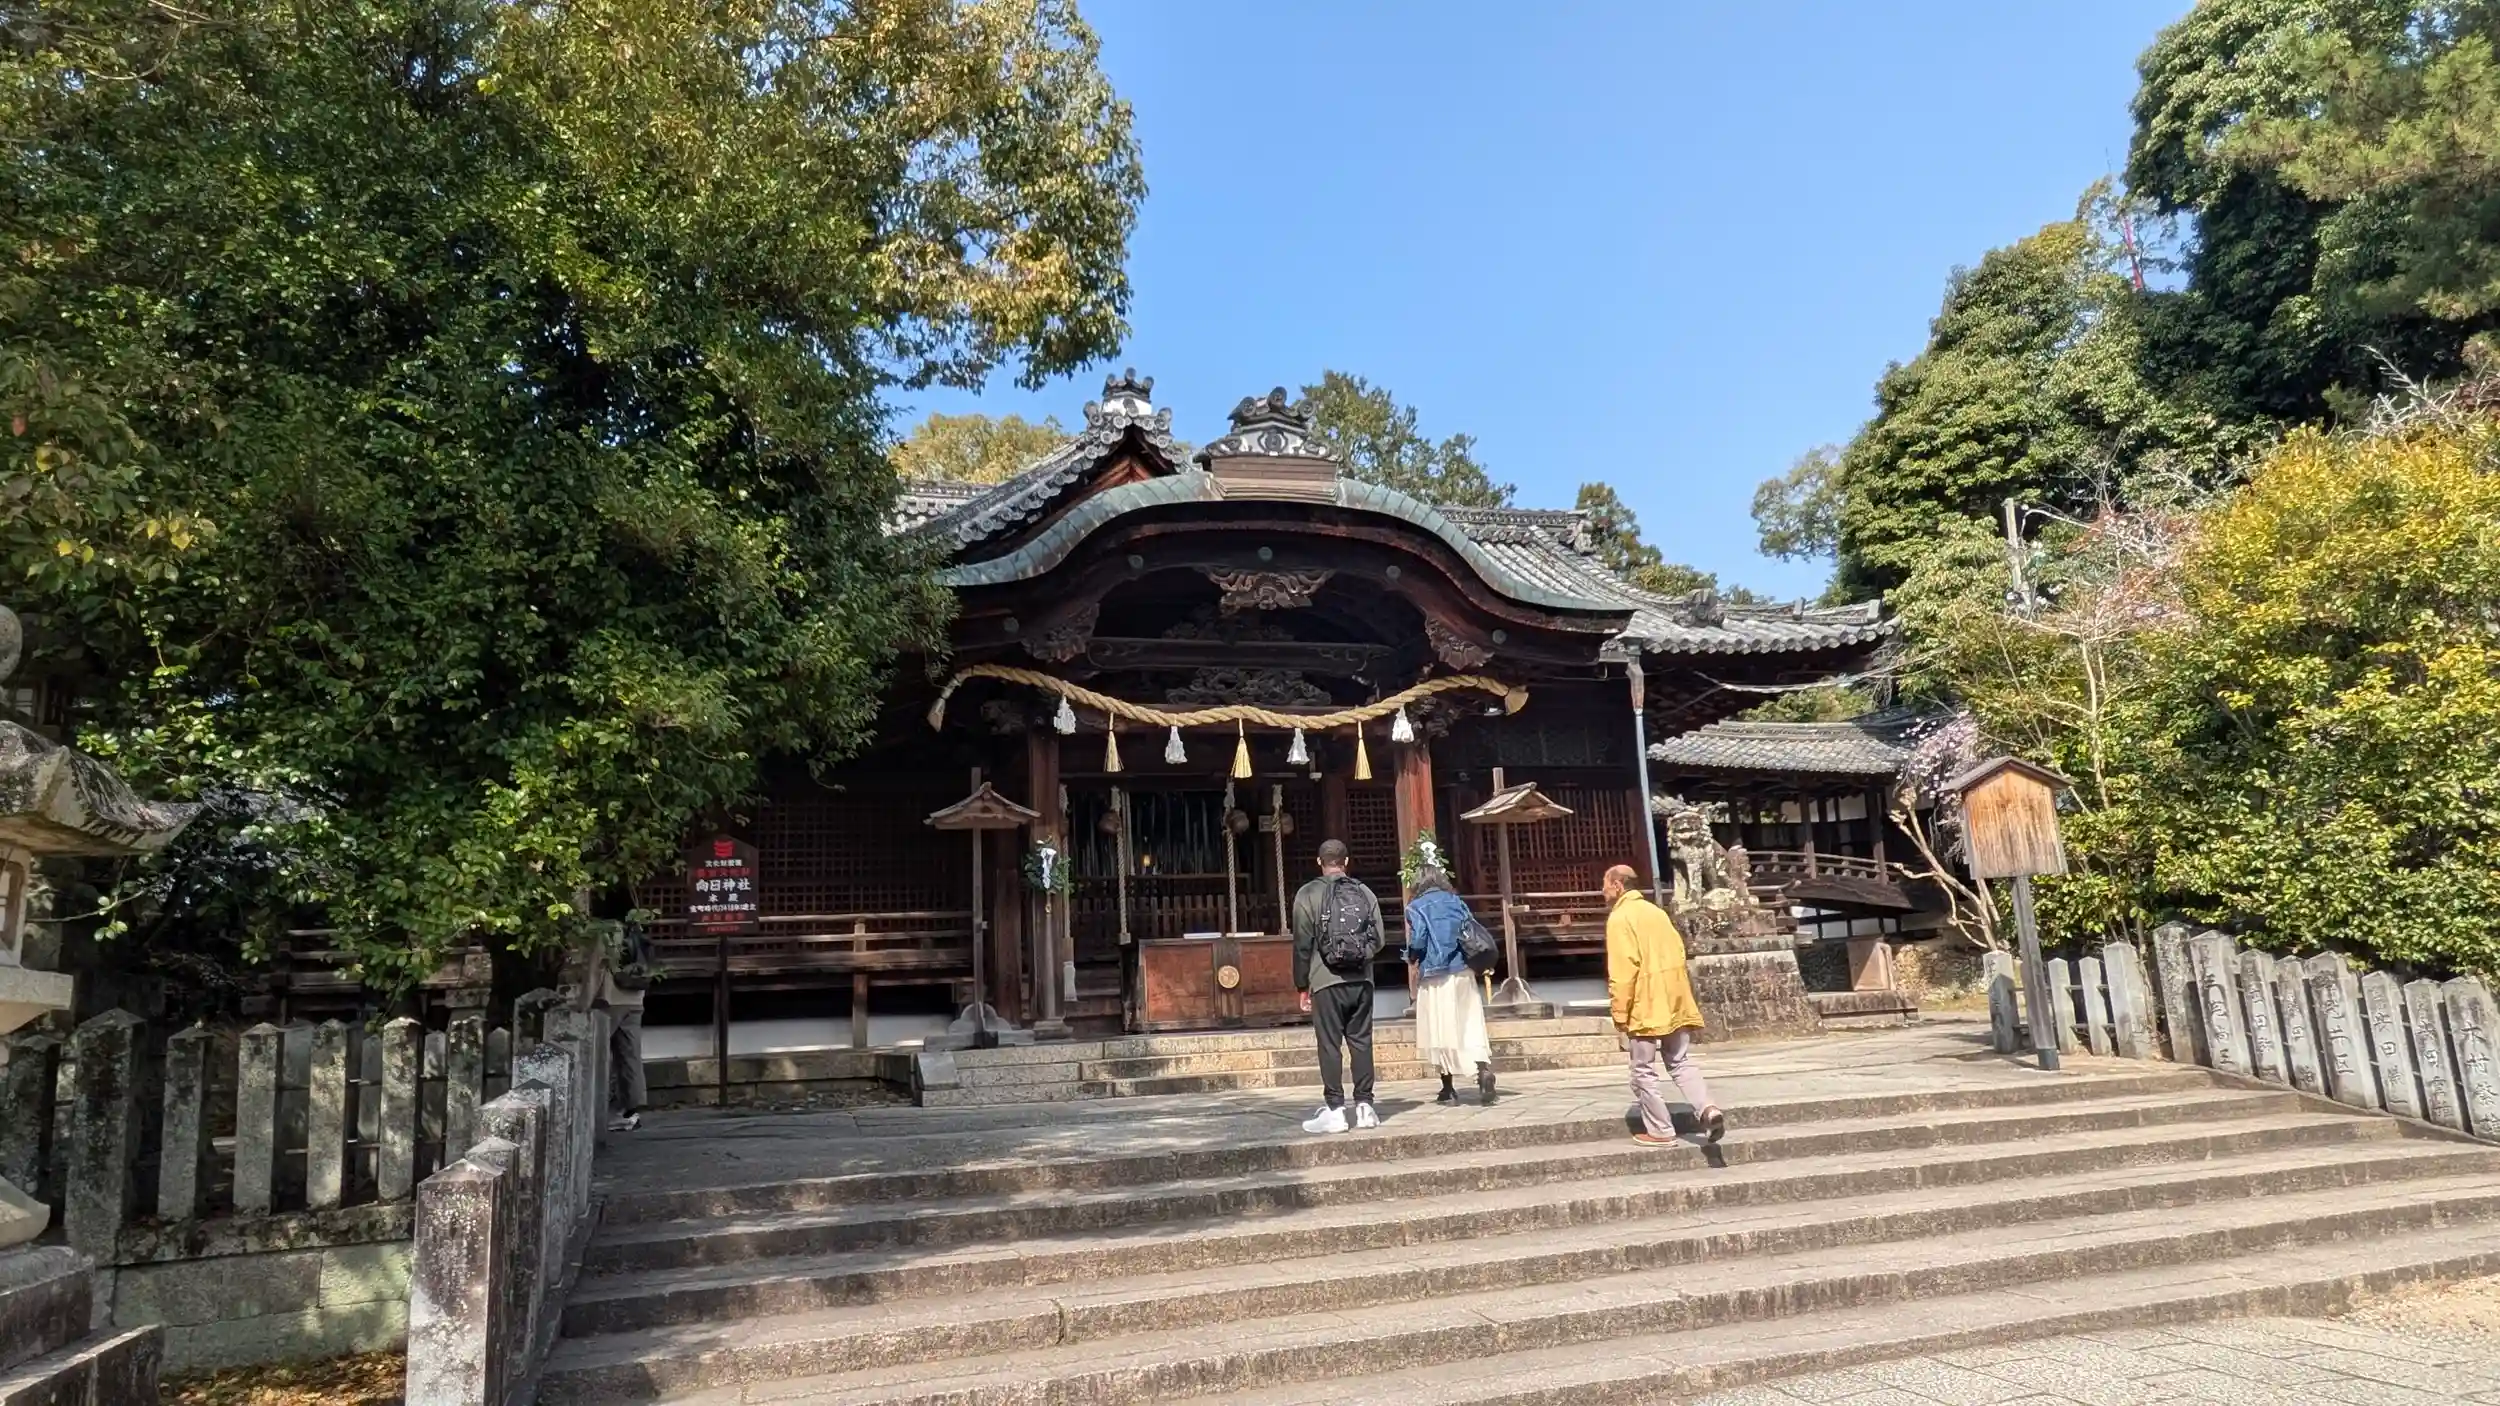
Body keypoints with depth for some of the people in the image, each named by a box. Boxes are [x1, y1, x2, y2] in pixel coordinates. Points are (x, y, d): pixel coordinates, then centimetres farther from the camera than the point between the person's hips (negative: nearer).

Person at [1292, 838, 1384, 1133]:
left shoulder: (1309, 894, -3)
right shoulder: (1365, 892, 6)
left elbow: (1302, 944, -4)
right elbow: (1379, 939, 5)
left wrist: (1302, 985, 3)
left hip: (1327, 981, -3)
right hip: (1361, 980, 3)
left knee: (1330, 1045, 1)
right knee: (1361, 1042, 9)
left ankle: (1334, 1110, 1)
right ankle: (1364, 1106, 11)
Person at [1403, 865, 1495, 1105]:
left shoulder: (1417, 906, -3)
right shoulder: (1457, 901, 10)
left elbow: (1418, 943, -12)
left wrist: (1411, 957, 8)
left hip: (1435, 976, -3)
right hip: (1463, 972, 3)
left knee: (1441, 1030, 4)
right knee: (1470, 1026, 3)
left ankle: (1449, 1089, 9)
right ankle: (1483, 1069, -20)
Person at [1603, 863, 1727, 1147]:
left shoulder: (1619, 917, -10)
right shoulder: (1656, 911, 14)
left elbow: (1623, 969, -17)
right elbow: (1677, 953, 16)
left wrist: (1620, 1012, -12)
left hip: (1645, 1006, -8)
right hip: (1674, 1001, 8)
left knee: (1644, 1072, 4)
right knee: (1681, 1062, 12)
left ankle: (1660, 1130, 8)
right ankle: (1708, 1109, -7)